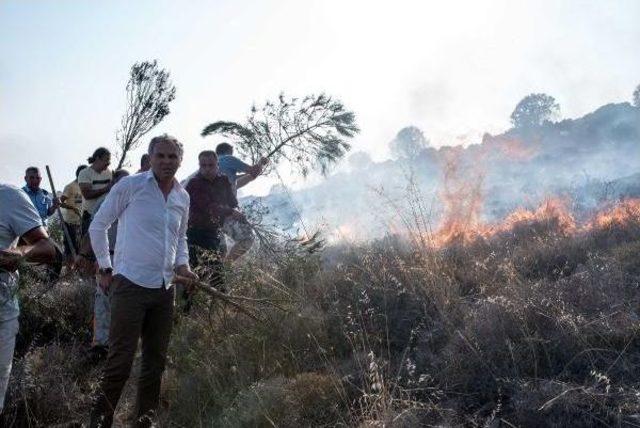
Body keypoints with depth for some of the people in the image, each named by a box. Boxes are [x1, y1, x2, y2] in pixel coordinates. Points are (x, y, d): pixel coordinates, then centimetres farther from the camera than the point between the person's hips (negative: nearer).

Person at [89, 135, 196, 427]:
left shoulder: (183, 197, 10)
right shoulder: (130, 185, -6)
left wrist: (183, 264, 7)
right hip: (130, 285, -6)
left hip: (164, 289, 6)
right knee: (120, 362, -6)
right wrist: (105, 268, -1)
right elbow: (98, 225, 0)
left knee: (155, 362, 14)